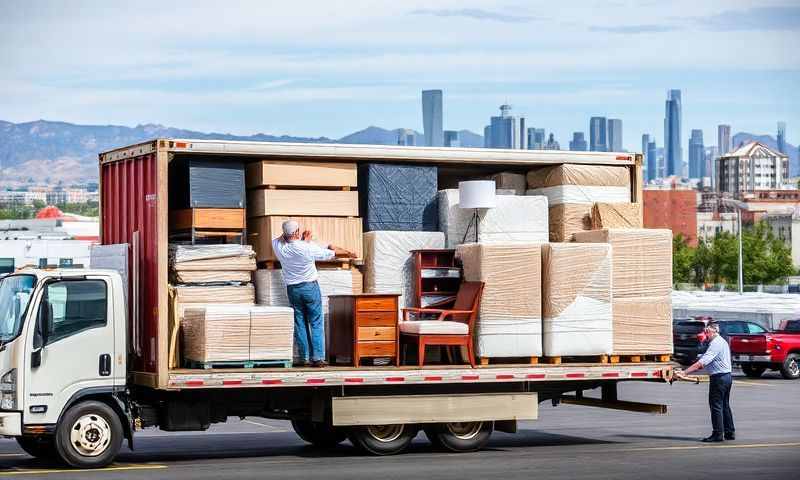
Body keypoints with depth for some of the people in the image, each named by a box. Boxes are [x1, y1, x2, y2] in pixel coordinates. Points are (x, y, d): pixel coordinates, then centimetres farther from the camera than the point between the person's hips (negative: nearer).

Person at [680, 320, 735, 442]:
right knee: (725, 405, 14)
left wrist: (685, 372, -27)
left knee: (716, 406, -6)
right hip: (727, 376, 10)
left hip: (719, 378, -10)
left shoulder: (716, 343, -17)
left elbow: (702, 362, -25)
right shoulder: (722, 341, 17)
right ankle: (730, 432, 18)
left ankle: (718, 434, -5)